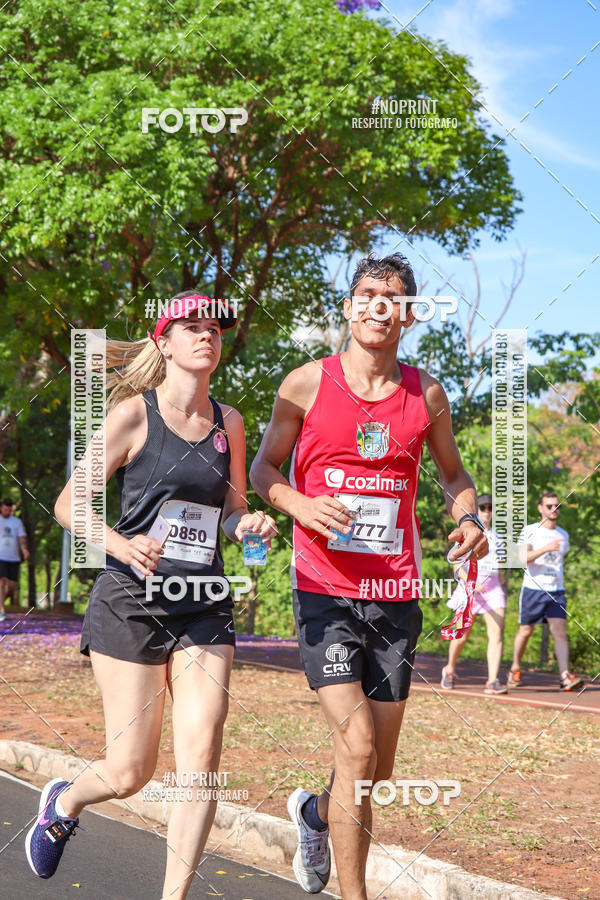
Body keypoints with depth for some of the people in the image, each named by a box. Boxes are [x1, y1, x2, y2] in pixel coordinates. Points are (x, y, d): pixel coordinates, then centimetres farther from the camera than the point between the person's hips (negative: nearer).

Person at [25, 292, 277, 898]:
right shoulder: (134, 413, -4)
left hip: (205, 606, 4)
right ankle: (64, 802, 35)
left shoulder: (228, 422, 11)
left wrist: (250, 524, -2)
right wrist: (122, 545, -20)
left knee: (200, 759, -9)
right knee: (129, 772, 0)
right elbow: (70, 505, -2)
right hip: (132, 601, -4)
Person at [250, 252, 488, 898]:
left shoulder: (425, 395, 6)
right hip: (324, 591, -4)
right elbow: (263, 469, 7)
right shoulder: (307, 385, -2)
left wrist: (468, 518, -2)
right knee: (356, 746, -17)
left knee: (379, 770, 10)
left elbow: (453, 474, 20)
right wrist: (300, 505, -15)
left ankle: (315, 814, 44)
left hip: (395, 596, 4)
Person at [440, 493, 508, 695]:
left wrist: (501, 590, 23)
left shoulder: (495, 536, 16)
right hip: (469, 588, -4)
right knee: (462, 635, 3)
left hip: (492, 588, 4)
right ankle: (450, 670, 31)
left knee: (497, 633, -13)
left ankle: (492, 681, -18)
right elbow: (457, 566, -7)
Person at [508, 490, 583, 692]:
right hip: (532, 589, -3)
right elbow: (524, 558, -17)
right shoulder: (529, 531, -3)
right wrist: (546, 548, -30)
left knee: (560, 631, -10)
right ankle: (515, 670, 26)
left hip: (556, 591, 3)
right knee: (525, 631, 6)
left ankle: (565, 676, -18)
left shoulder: (563, 535, 13)